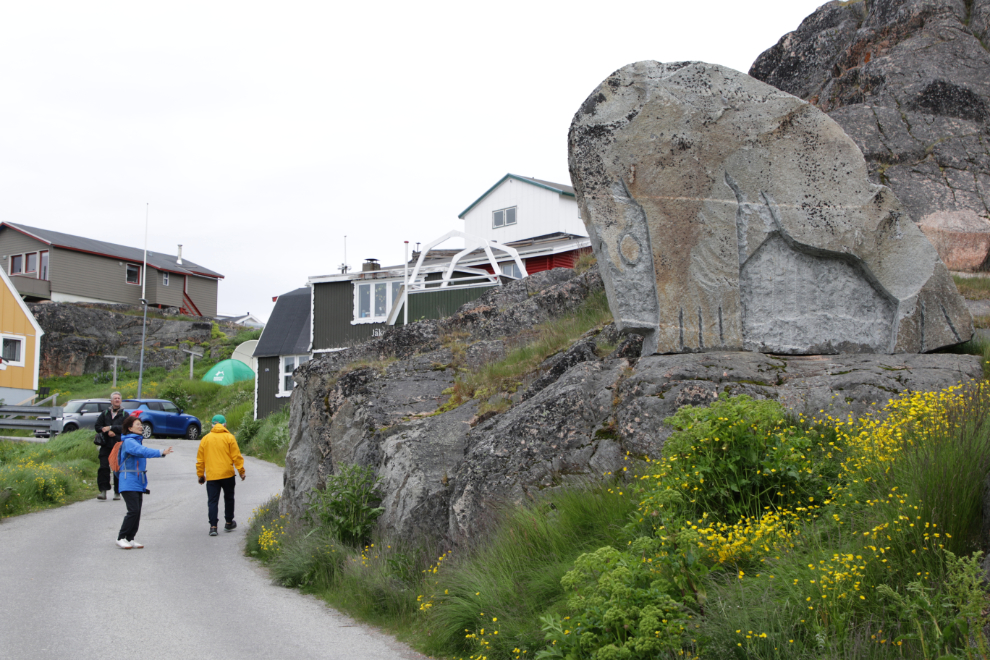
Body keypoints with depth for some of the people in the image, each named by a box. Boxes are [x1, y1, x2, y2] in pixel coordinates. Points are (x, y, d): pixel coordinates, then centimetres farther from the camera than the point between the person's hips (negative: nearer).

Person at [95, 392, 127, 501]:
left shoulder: (124, 414, 7)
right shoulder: (105, 413, 13)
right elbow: (98, 426, 5)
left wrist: (110, 428, -13)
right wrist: (107, 432, -11)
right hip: (106, 445, 1)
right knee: (103, 467, -9)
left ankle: (117, 492, 9)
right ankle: (103, 491, -7)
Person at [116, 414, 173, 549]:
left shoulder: (137, 441, 17)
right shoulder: (129, 441, -13)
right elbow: (142, 451, -31)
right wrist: (160, 452, -42)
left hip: (138, 484, 9)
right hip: (129, 484, -9)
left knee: (137, 512, 7)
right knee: (133, 511, -13)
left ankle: (130, 538, 14)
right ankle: (121, 538, -3)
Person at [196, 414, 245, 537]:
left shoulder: (205, 439, 5)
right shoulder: (229, 437, -3)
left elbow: (200, 459, 8)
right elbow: (236, 456, -6)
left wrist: (200, 475, 17)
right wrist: (241, 471, 2)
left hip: (211, 476, 1)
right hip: (227, 474, -1)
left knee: (212, 501, 2)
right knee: (228, 499, 15)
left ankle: (213, 526, -7)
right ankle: (229, 523, 23)